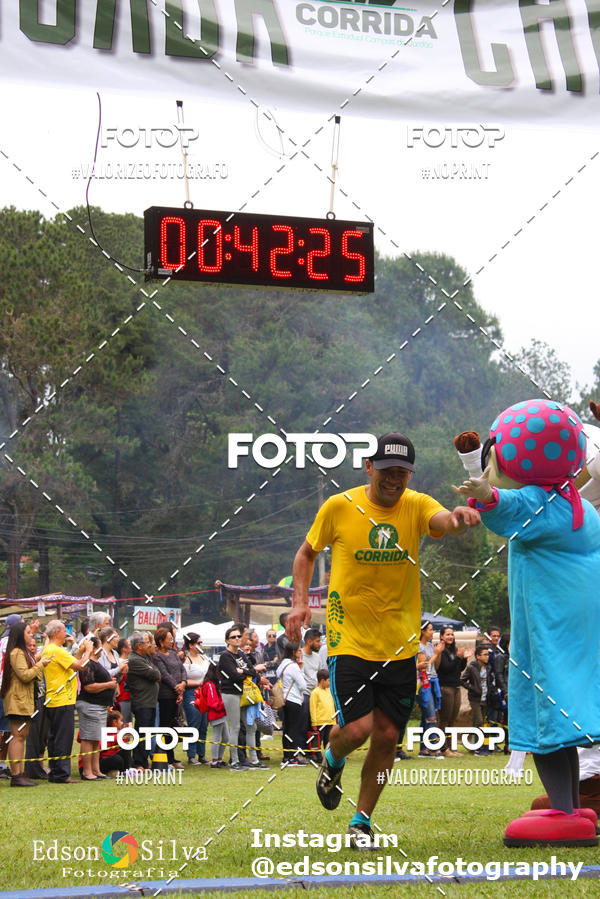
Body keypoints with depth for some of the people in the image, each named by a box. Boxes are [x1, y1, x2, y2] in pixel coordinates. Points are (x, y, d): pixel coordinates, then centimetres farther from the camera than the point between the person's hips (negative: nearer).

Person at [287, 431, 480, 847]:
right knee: (358, 727, -15)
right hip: (349, 638, -2)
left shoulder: (416, 506, -4)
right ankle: (333, 762, 23)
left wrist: (458, 516, -52)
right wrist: (300, 602, -4)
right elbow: (307, 553, 10)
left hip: (400, 645, 2)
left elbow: (441, 520, -28)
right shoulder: (339, 508, -6)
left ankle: (362, 821, 24)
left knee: (387, 735, 4)